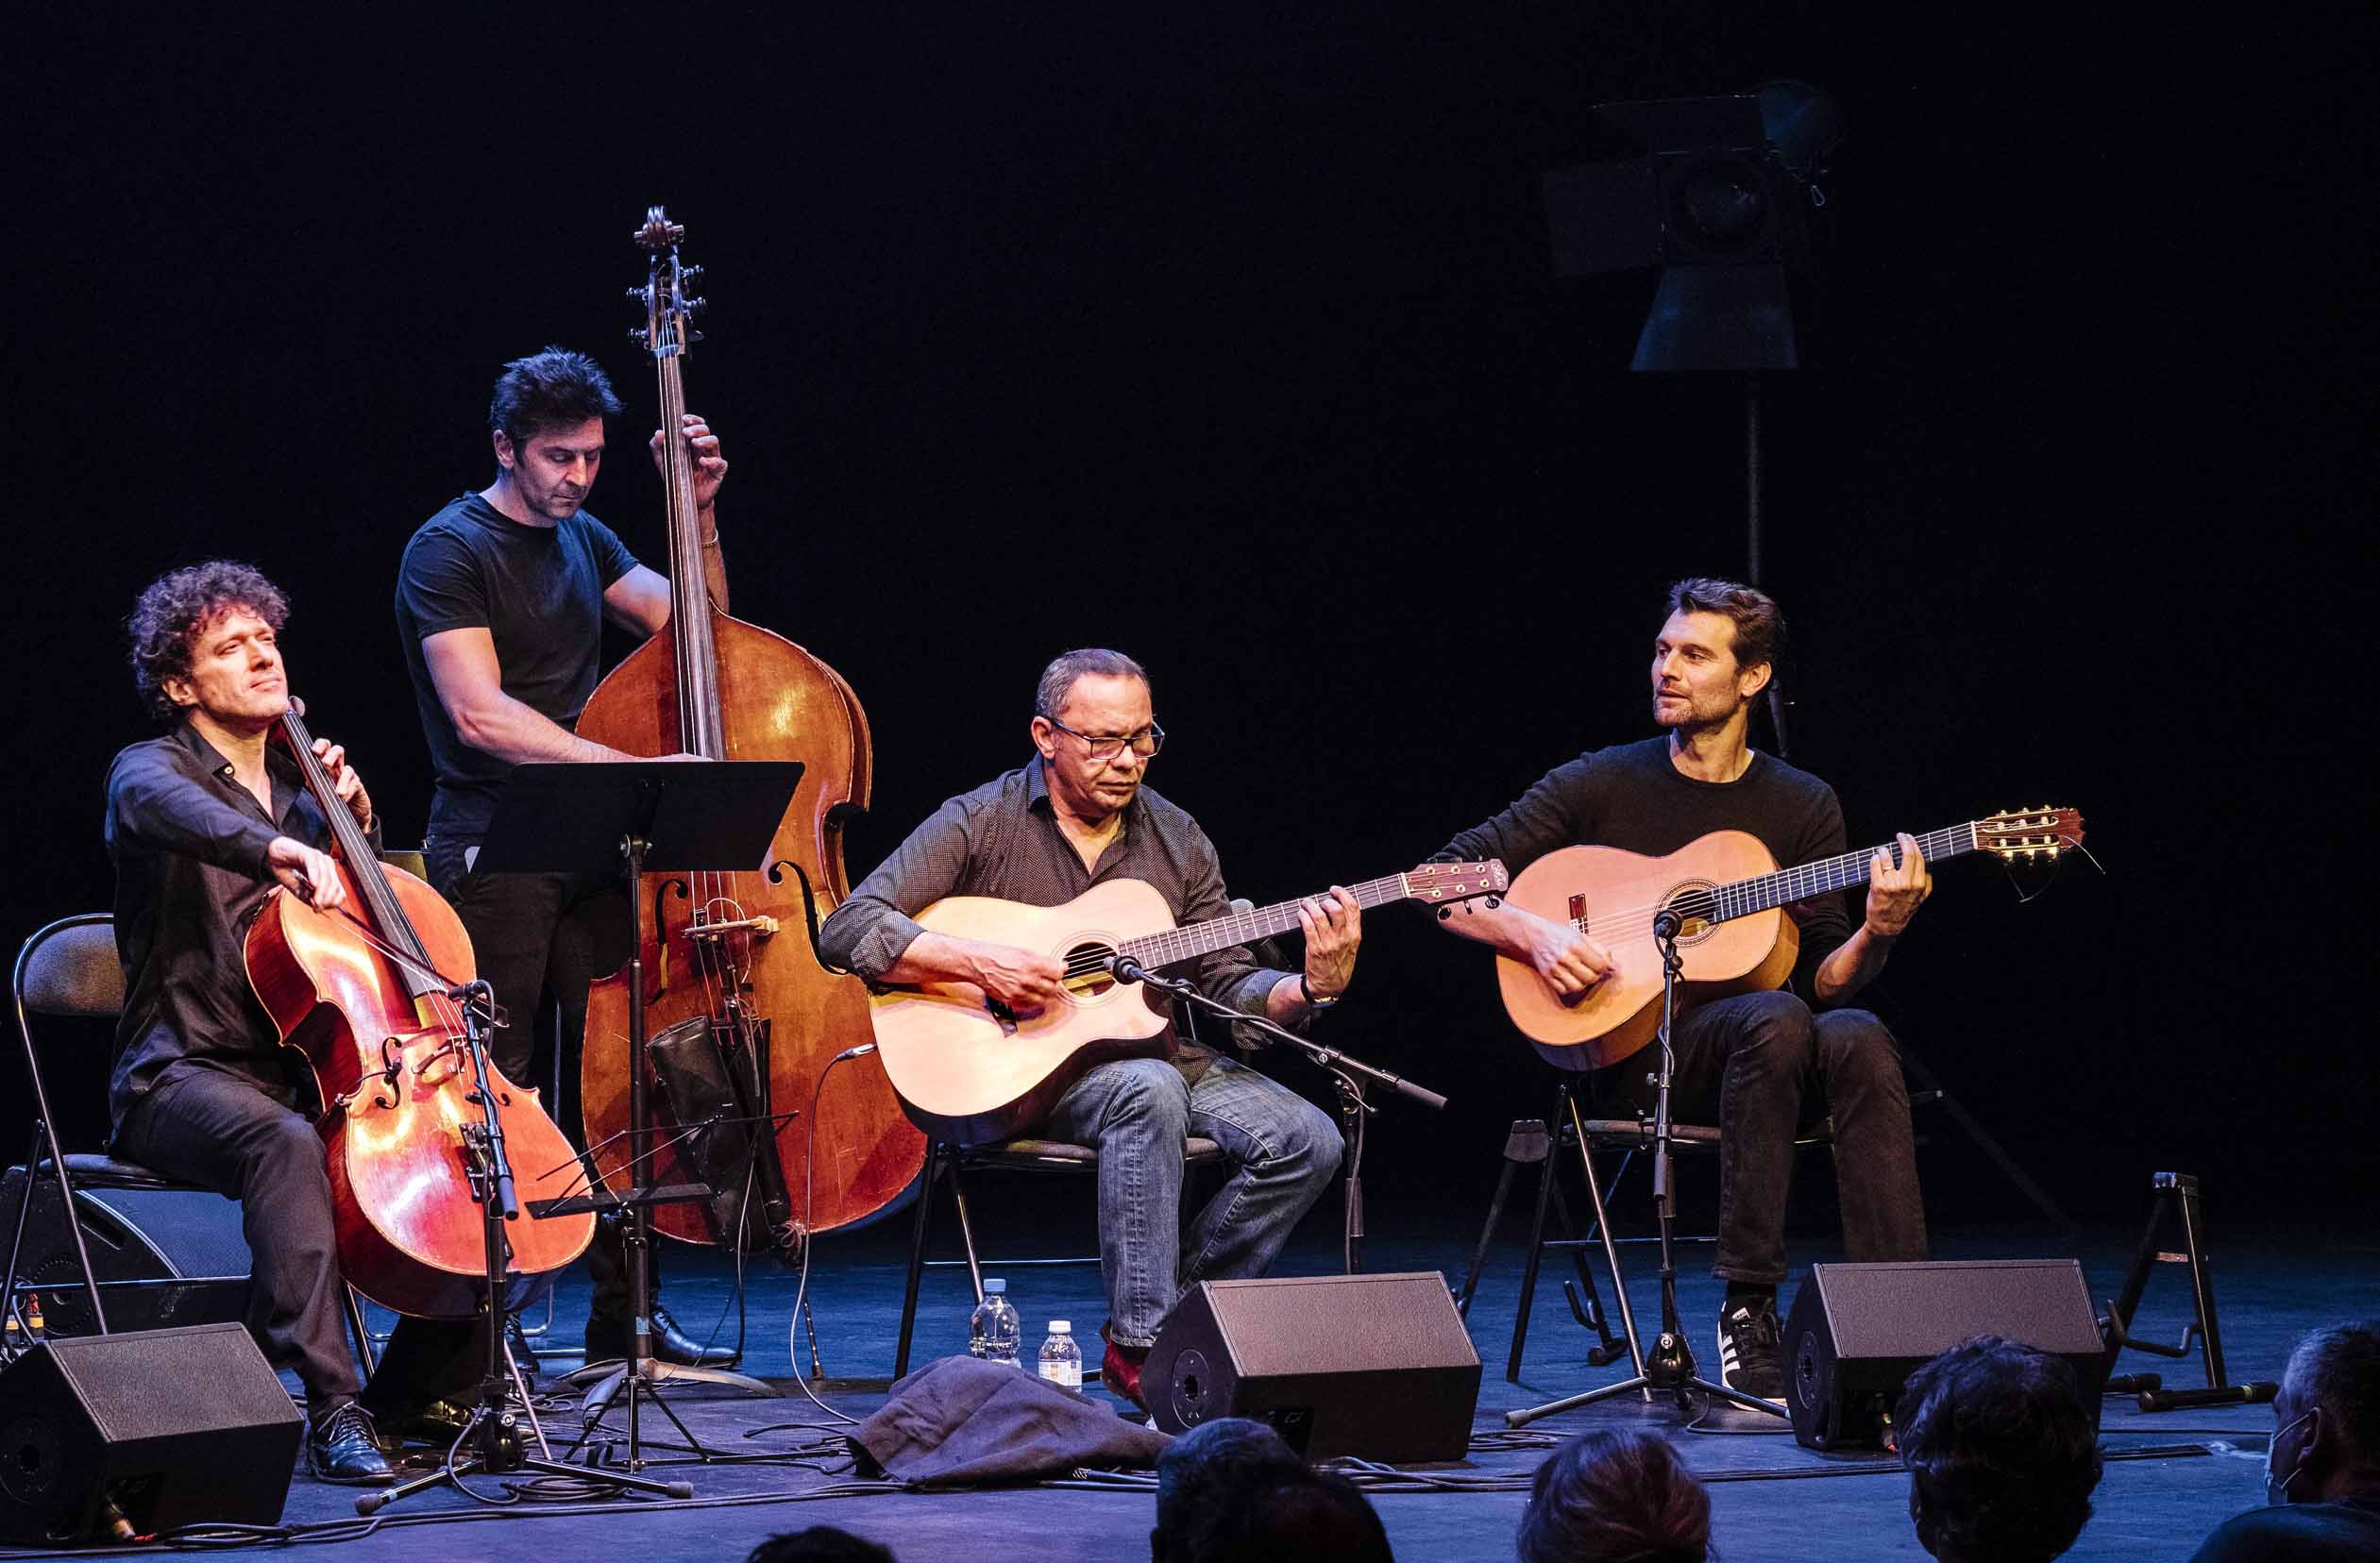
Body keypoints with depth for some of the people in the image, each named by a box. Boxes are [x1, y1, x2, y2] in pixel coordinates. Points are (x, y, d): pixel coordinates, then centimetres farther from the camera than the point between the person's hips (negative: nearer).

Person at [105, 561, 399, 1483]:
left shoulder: (296, 786, 19)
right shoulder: (149, 772, -2)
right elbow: (173, 811, -29)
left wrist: (355, 825, 8)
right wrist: (277, 848, -50)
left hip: (305, 1070, 6)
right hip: (183, 1075, -6)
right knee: (284, 1141, -39)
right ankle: (333, 1409, -46)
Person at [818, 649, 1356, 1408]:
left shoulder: (1176, 840, 9)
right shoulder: (980, 824, -4)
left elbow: (1226, 989, 10)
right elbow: (849, 930, -12)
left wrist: (1311, 988, -11)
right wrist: (979, 962, -24)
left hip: (1159, 1052, 5)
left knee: (1306, 1140, -18)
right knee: (1149, 1092, -37)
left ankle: (1178, 1309, -6)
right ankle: (1139, 1346, -32)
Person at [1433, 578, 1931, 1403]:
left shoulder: (1802, 806, 10)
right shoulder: (1602, 784, 4)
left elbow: (1820, 982, 5)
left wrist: (1876, 933, -15)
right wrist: (1532, 932, -14)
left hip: (1765, 1054, 2)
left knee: (1858, 1040, -32)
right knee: (1775, 1019, -35)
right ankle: (1746, 1311, -32)